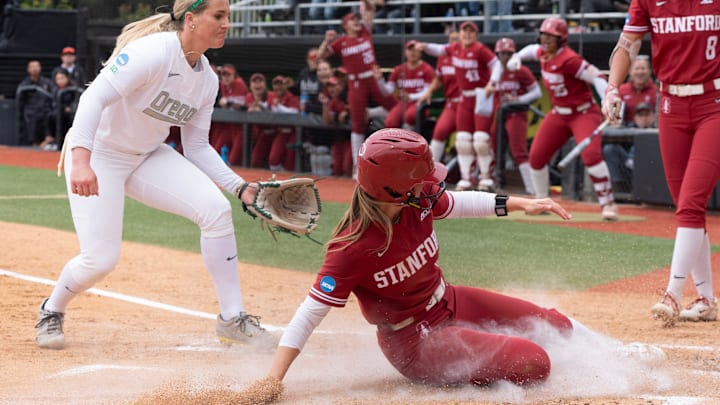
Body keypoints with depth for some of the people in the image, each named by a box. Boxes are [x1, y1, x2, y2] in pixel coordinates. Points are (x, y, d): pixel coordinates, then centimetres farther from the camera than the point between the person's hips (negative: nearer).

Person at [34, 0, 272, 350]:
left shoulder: (207, 80, -1)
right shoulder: (153, 52, -26)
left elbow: (197, 147, 7)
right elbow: (95, 97, -34)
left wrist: (240, 187, -4)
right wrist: (81, 161, -47)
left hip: (147, 156, 7)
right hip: (96, 154, -7)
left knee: (216, 209, -13)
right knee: (101, 258, -14)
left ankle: (231, 318, -4)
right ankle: (52, 311, 20)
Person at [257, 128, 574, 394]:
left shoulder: (419, 202, -14)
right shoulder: (353, 248, -33)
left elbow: (459, 204, 10)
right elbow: (311, 313, -30)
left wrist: (517, 204, 4)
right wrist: (272, 382, -35)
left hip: (449, 301, 8)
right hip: (416, 341, -8)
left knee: (557, 327, 13)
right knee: (535, 364, -19)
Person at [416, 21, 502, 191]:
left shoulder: (479, 49, -14)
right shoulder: (455, 48, 5)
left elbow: (496, 64, -15)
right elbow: (439, 50, 19)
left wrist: (491, 83, -28)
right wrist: (425, 46, 1)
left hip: (482, 96, -7)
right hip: (465, 97, 7)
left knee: (481, 138, -9)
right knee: (463, 138, 5)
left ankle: (486, 177, 5)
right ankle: (465, 179, 12)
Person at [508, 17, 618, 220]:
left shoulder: (568, 59, -24)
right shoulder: (543, 54, 1)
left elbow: (596, 77, -28)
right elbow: (533, 49, 26)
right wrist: (517, 57, 6)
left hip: (584, 113, -8)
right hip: (559, 115, 8)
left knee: (591, 154, -28)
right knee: (536, 156, 5)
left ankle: (608, 203, -20)